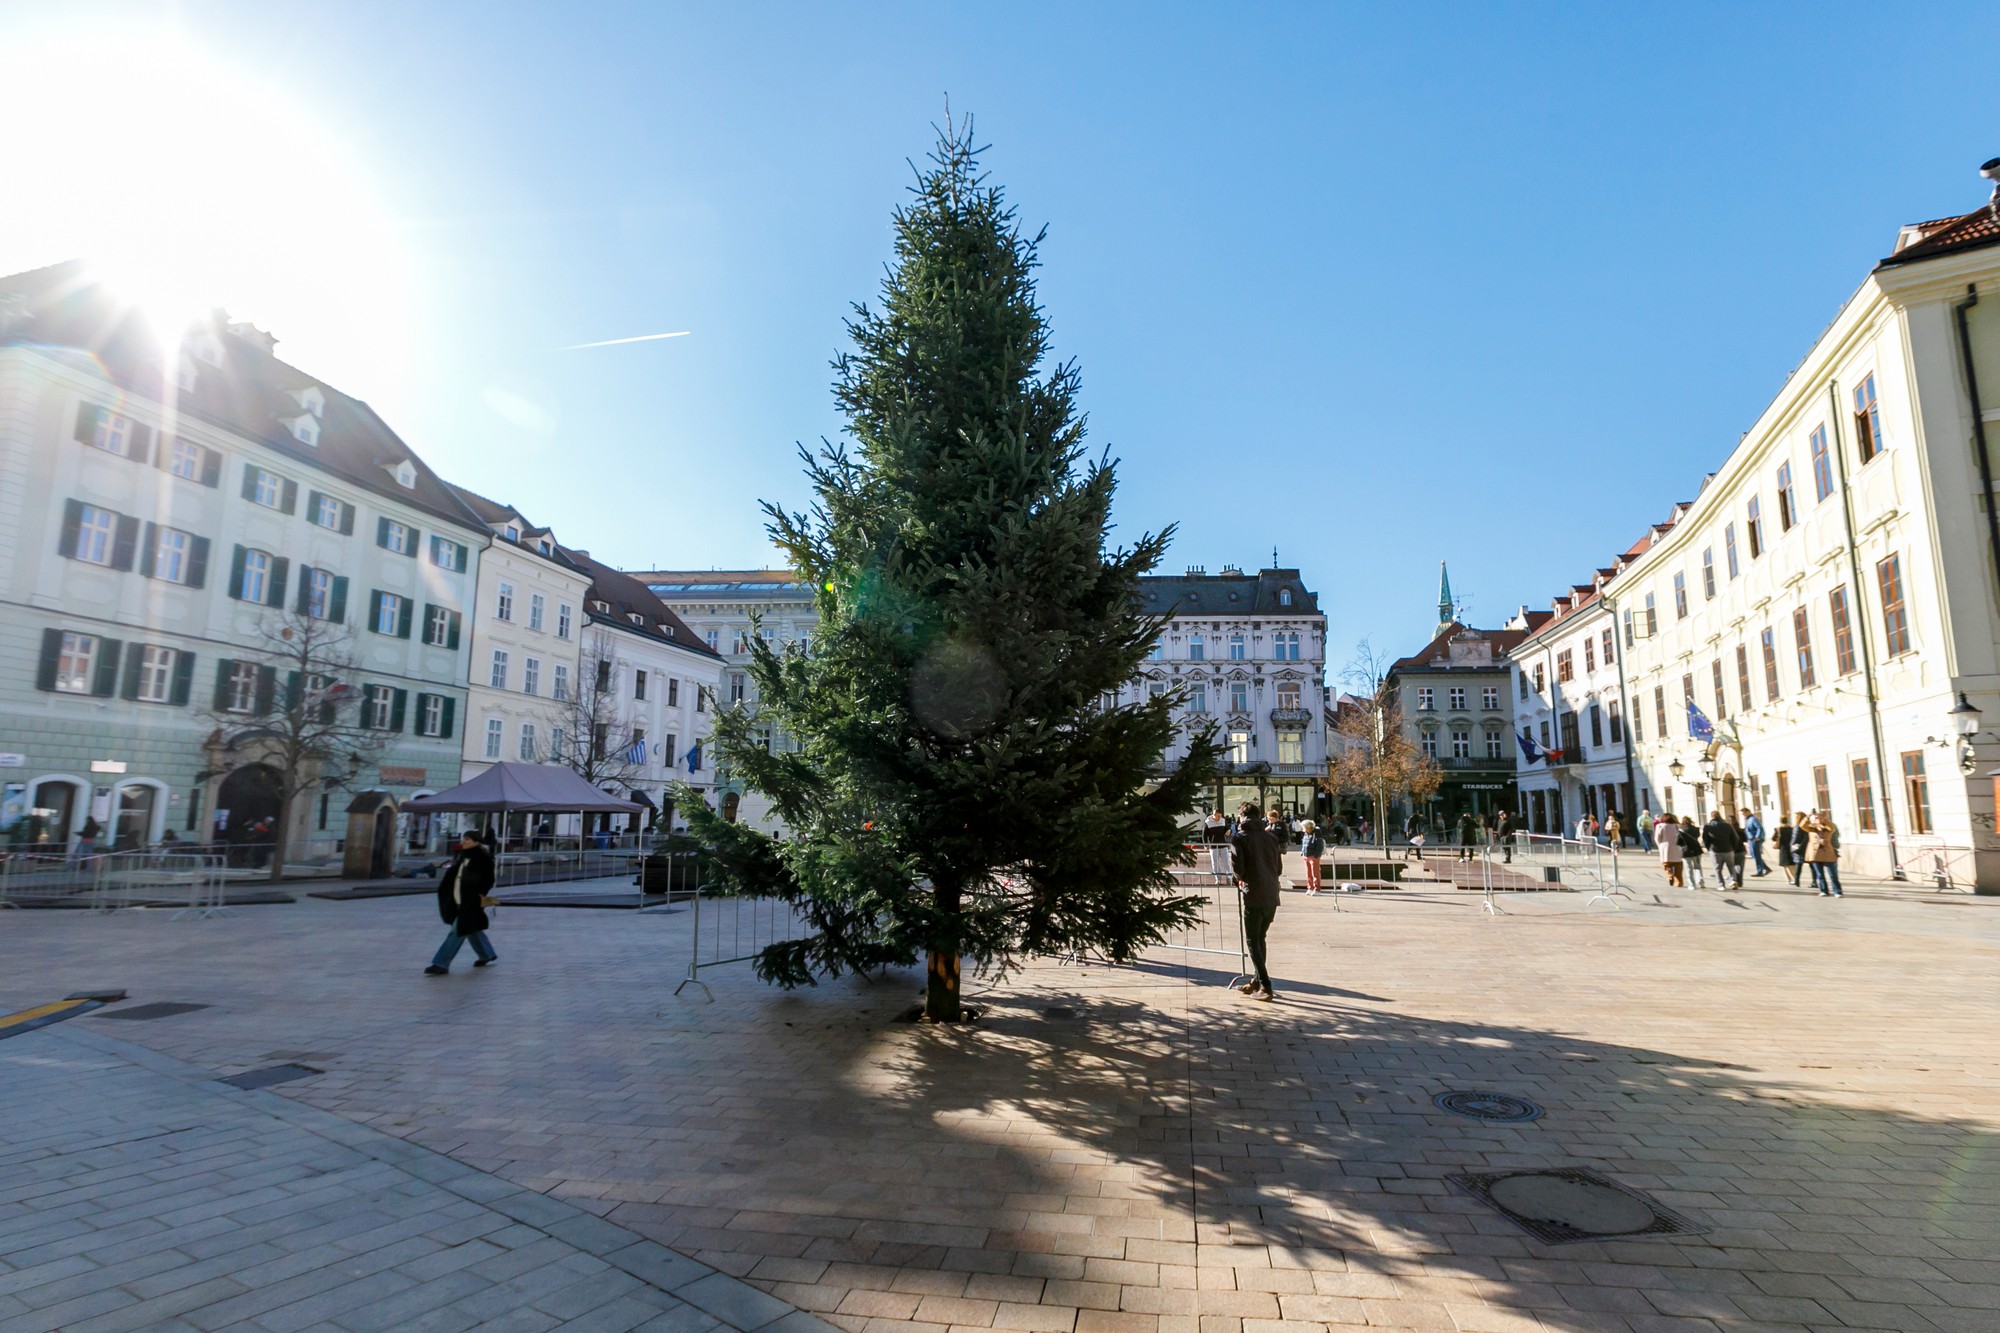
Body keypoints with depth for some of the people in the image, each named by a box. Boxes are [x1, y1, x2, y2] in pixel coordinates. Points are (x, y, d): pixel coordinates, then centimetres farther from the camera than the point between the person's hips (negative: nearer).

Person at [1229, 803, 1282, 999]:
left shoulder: (1239, 838, -5)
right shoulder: (1270, 836, 9)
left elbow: (1238, 868, -11)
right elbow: (1279, 867, 12)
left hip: (1254, 897, -6)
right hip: (1272, 896, 6)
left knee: (1252, 941, 3)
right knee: (1260, 939, 19)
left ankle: (1266, 987, -3)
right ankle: (1257, 980, 26)